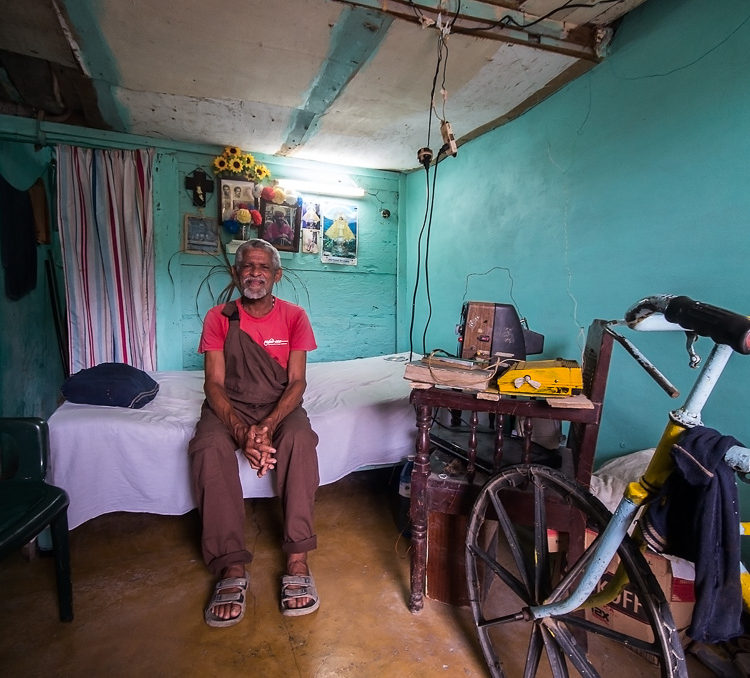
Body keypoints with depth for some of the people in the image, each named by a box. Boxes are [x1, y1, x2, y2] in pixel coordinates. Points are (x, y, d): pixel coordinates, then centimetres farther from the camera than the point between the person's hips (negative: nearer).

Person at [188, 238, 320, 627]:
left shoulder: (293, 317, 0)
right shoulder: (219, 318, 0)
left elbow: (297, 382, -7)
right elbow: (215, 384, -8)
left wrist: (269, 426, -25)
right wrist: (241, 432, -26)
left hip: (280, 406, 0)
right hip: (230, 407, 1)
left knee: (300, 440, -34)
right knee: (208, 448, -32)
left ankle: (297, 562, -28)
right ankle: (232, 569, -27)